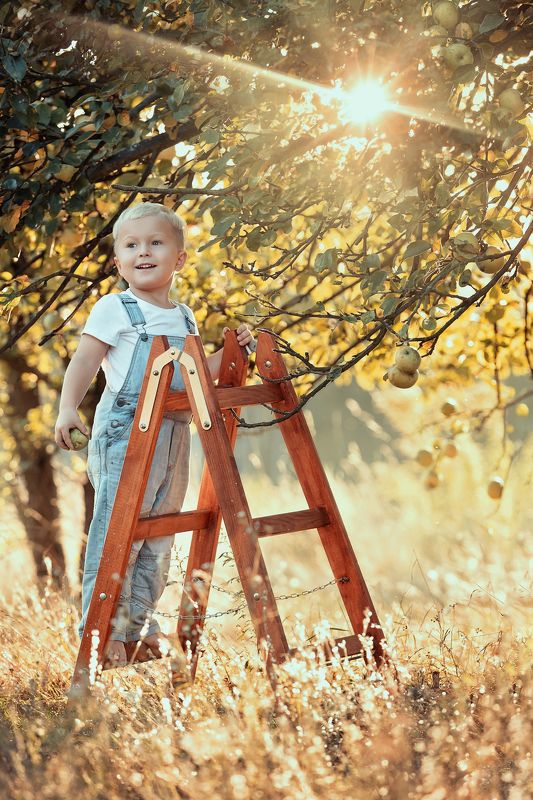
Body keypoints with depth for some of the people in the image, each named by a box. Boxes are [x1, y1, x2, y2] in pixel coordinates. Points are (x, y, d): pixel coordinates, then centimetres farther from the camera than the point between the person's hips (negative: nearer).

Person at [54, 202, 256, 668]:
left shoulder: (184, 318, 17)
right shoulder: (114, 309, -2)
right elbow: (84, 362, -8)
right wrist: (68, 408, -21)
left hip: (174, 437, 7)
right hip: (125, 433, -7)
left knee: (159, 534, 10)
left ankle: (138, 623, 19)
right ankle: (104, 630, -8)